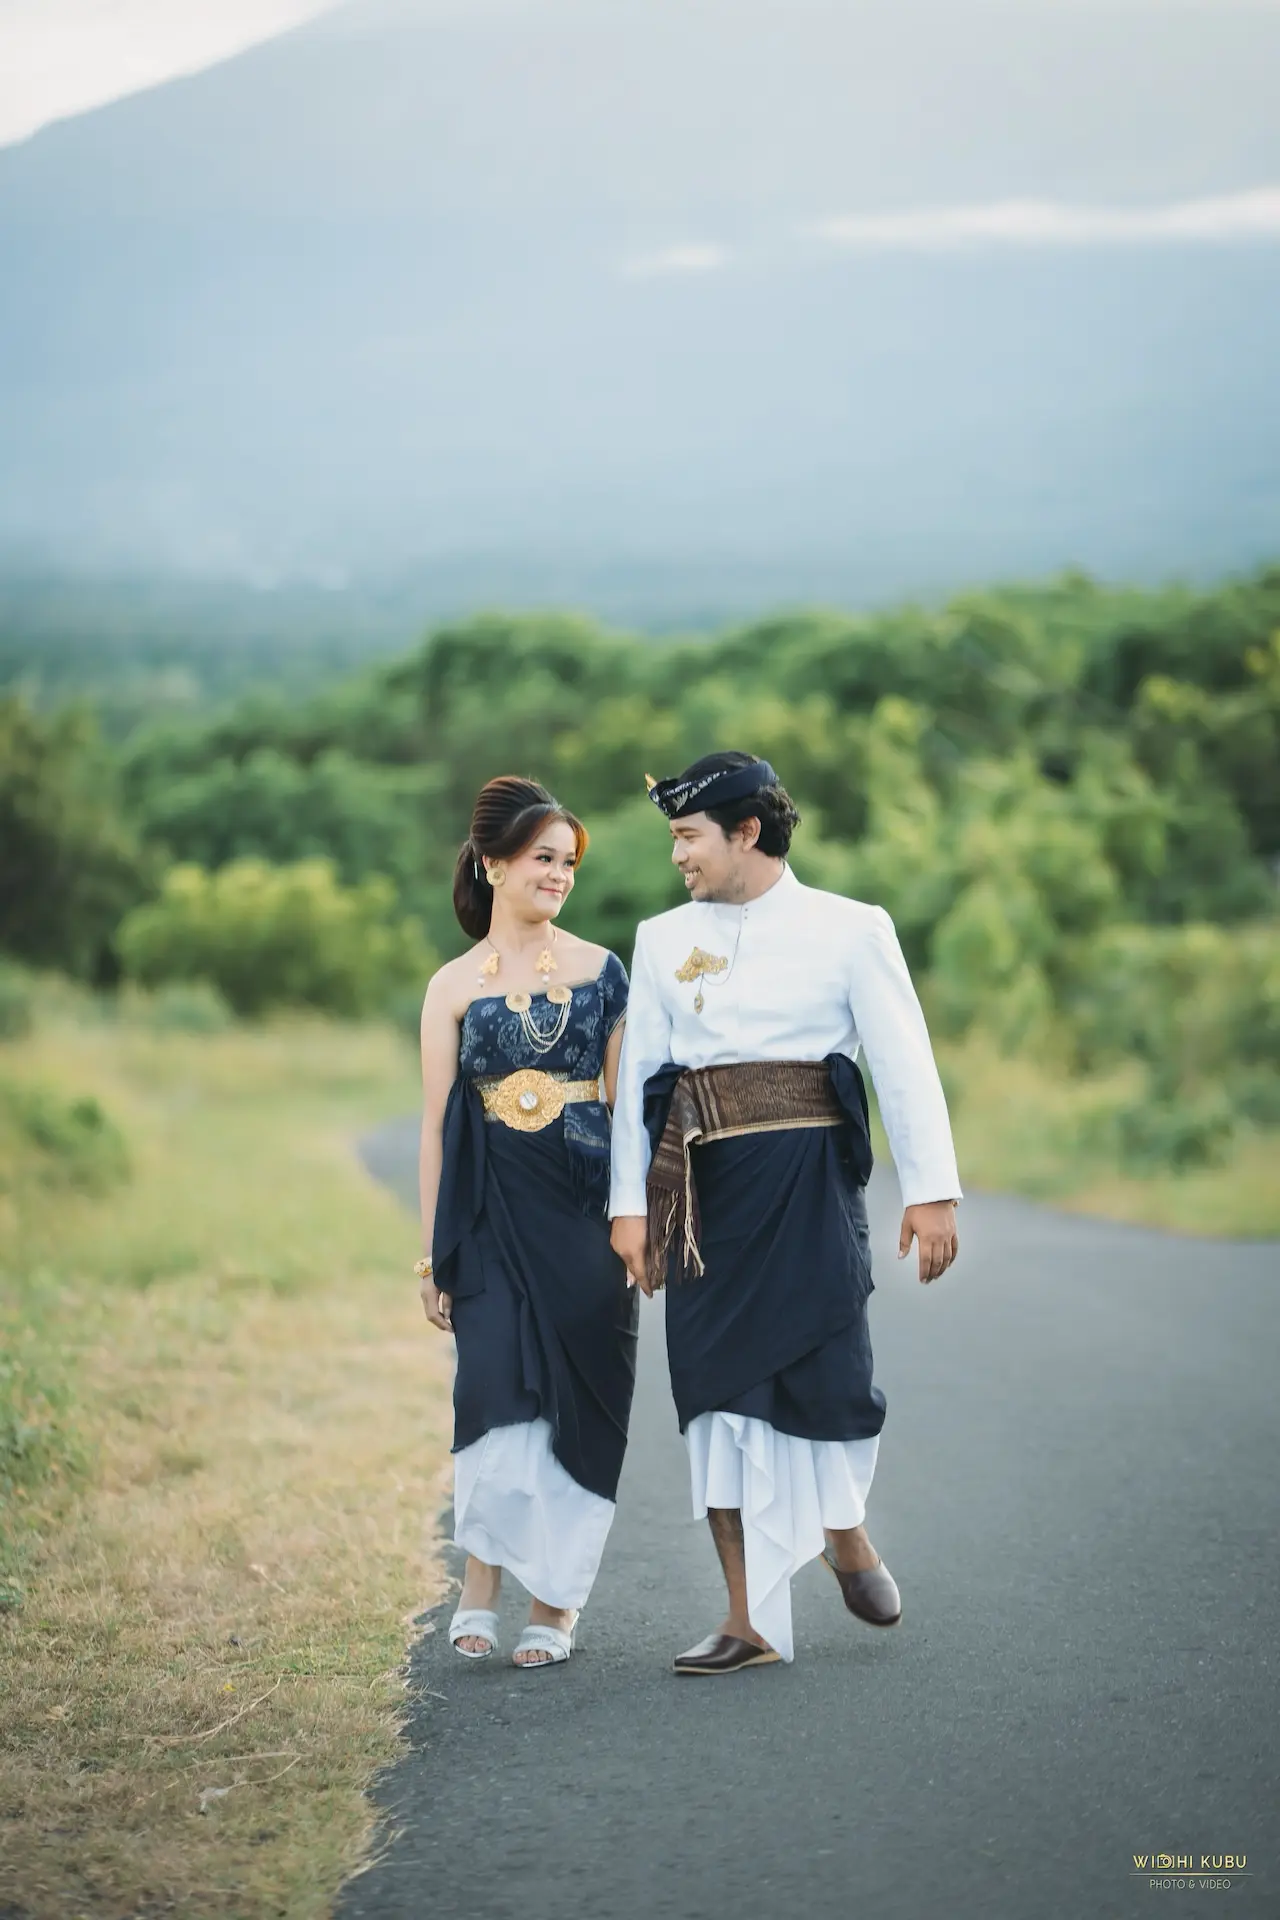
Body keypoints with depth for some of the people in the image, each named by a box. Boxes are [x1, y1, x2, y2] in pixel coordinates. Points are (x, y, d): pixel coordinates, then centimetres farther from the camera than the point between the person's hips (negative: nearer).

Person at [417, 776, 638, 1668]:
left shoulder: (601, 971, 7)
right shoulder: (454, 987, 5)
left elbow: (627, 1099, 9)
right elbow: (437, 1125, 5)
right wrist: (433, 1253, 3)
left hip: (584, 1205, 1)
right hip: (493, 1212, -1)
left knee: (578, 1395, 1)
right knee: (497, 1384, -12)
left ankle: (555, 1596, 10)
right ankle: (482, 1581, -1)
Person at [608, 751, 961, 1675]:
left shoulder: (849, 930, 1)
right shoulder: (663, 940, 11)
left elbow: (905, 1061, -1)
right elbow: (637, 1074, 10)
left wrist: (930, 1191, -6)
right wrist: (631, 1203, 5)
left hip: (808, 1178, -3)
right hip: (704, 1185, 3)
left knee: (828, 1374, -6)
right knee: (718, 1384, 0)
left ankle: (844, 1531, 28)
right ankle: (750, 1621, 6)